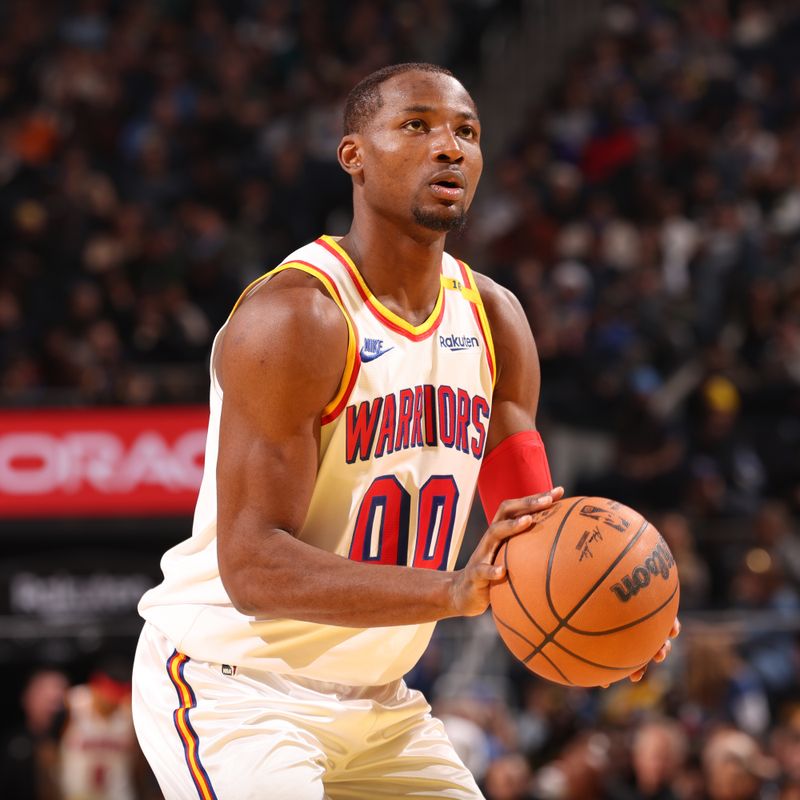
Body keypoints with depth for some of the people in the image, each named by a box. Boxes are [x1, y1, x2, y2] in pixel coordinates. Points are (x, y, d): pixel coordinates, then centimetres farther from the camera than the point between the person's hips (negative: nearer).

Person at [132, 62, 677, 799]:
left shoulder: (493, 319, 3)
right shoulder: (295, 316, -21)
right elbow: (252, 567, -27)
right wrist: (451, 591, -39)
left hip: (375, 701, 8)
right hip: (228, 680, -8)